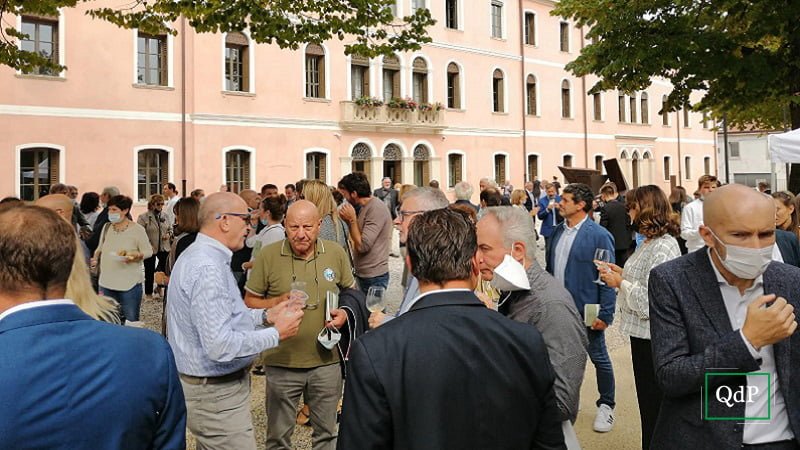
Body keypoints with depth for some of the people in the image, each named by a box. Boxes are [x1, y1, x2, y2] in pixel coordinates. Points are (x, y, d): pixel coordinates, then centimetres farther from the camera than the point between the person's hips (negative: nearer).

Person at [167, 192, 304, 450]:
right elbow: (220, 346, -30)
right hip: (216, 393, -11)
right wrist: (276, 334, -19)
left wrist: (265, 316, 6)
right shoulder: (207, 269, -26)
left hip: (211, 385, 11)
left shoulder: (200, 256, 8)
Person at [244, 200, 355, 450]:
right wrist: (278, 302, -19)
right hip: (282, 362, -1)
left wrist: (345, 312, -8)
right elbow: (250, 301, -1)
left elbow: (351, 292, 12)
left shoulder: (336, 253, -2)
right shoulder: (268, 256, -8)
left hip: (326, 361, 2)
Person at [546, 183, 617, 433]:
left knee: (599, 359, 11)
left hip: (585, 311, -6)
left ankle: (606, 406, 29)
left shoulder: (599, 236, -14)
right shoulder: (559, 231, 5)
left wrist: (605, 314, -16)